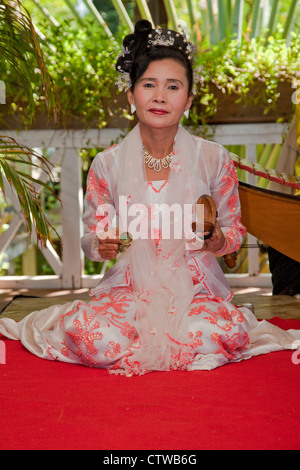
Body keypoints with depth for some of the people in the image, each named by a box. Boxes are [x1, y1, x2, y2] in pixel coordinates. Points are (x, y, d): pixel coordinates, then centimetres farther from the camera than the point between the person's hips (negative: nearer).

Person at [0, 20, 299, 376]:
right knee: (92, 336, -32)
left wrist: (216, 240, -15)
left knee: (225, 333, -33)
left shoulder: (215, 159, 0)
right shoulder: (107, 164, 1)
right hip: (129, 288, 0)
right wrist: (103, 246, -16)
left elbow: (234, 230, 8)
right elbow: (91, 238, 8)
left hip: (194, 288, 1)